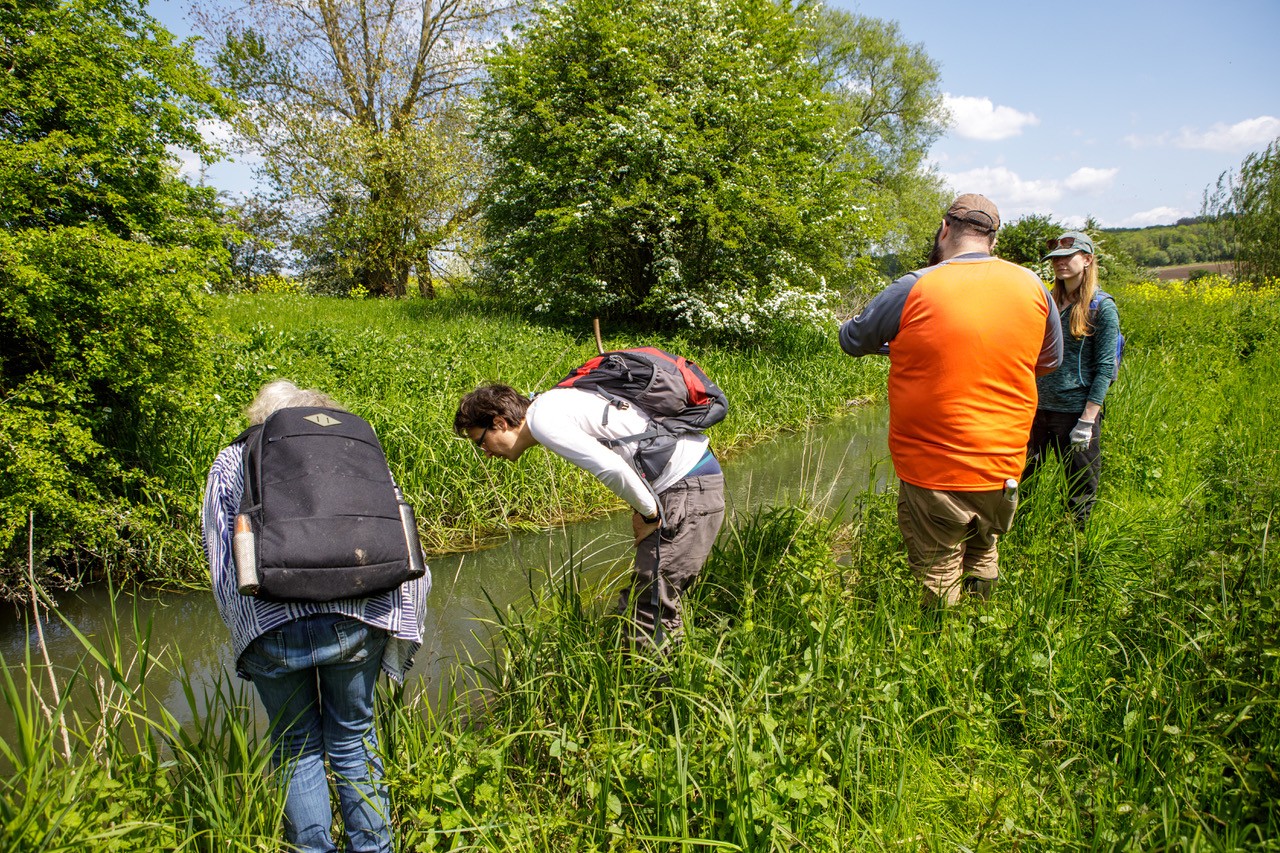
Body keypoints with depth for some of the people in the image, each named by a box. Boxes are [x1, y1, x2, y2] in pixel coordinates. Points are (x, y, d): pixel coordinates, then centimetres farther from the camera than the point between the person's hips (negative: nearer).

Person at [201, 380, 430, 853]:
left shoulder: (231, 462, 17)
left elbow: (220, 557, 12)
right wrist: (403, 628, 17)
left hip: (269, 629, -1)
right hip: (355, 619, 1)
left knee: (296, 747, 20)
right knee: (353, 738, 20)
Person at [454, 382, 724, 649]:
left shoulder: (542, 420, -14)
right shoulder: (554, 404, 17)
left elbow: (612, 469, -26)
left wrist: (648, 513, -11)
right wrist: (645, 509, 12)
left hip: (687, 489, -10)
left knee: (650, 612, -6)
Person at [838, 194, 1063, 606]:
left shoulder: (915, 289, -14)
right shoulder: (1031, 286, 0)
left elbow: (852, 342, 1)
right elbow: (1050, 360, 15)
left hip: (934, 472, -5)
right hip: (1004, 470, 5)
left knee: (939, 578, 8)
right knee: (982, 555, 25)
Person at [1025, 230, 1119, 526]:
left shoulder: (1102, 307, -6)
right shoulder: (1049, 302, 10)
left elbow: (1105, 368, -10)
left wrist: (1088, 421, -16)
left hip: (1076, 411, -5)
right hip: (1038, 408, 6)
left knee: (1081, 490, 7)